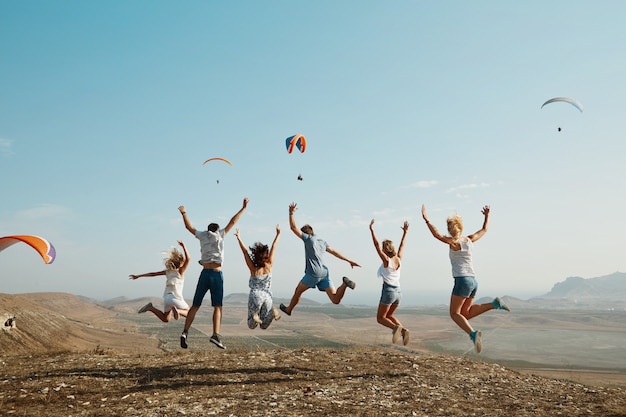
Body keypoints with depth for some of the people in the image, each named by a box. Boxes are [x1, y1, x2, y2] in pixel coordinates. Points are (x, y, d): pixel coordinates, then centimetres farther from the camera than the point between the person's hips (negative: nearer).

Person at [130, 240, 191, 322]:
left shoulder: (167, 271, 14)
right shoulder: (180, 271, -1)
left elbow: (153, 274, 17)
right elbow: (187, 259, -13)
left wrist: (138, 276, 23)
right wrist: (183, 246, -17)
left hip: (166, 297, 6)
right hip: (175, 297, -6)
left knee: (165, 319, 21)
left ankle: (151, 307, -1)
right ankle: (177, 310, -20)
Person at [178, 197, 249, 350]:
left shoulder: (202, 235, 12)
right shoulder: (219, 235, 6)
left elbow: (189, 227, 25)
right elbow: (232, 222, 7)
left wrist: (184, 213, 39)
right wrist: (243, 208, 13)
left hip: (204, 273, 3)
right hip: (217, 274, -3)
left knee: (195, 305, 7)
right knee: (217, 306, -3)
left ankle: (185, 332, -5)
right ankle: (216, 335, -17)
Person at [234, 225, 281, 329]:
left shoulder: (253, 268, -7)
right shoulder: (269, 266, -2)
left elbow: (245, 251, -7)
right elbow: (273, 247, 3)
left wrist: (239, 238, -4)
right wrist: (278, 234, 10)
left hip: (255, 295, -2)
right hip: (267, 296, 2)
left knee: (251, 325, 9)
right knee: (264, 325, 8)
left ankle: (255, 316, -24)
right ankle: (272, 311, -19)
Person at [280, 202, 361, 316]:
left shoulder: (308, 238, 2)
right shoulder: (322, 241, 21)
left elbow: (293, 227, -2)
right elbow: (335, 252, 21)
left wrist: (291, 213, -1)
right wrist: (349, 261, 22)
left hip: (313, 273, -6)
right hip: (324, 272, 6)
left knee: (298, 291, 20)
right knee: (336, 300, -2)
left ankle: (288, 309, 36)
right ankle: (344, 284, -25)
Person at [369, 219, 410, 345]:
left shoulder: (386, 260, -10)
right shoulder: (398, 259, 5)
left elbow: (376, 245, -12)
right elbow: (402, 245, 19)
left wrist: (372, 230, -11)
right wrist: (405, 232, 29)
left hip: (388, 291, -6)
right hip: (398, 292, 7)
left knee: (380, 318, 5)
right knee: (389, 315, 23)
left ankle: (395, 327, -22)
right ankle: (403, 330, 1)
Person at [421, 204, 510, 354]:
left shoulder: (454, 242, -7)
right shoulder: (469, 240, 10)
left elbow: (437, 235, -23)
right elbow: (484, 230, 27)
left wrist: (426, 220, -24)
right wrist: (487, 216, 40)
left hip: (462, 281, -7)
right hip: (473, 281, 7)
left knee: (454, 313, -1)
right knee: (466, 314, 16)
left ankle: (473, 333, -25)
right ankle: (494, 304, 0)